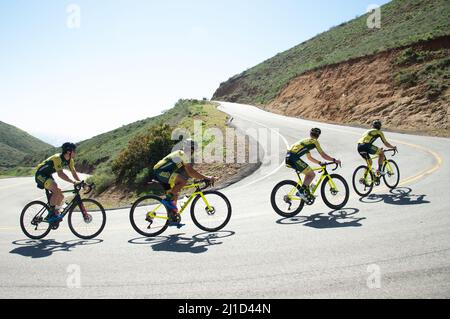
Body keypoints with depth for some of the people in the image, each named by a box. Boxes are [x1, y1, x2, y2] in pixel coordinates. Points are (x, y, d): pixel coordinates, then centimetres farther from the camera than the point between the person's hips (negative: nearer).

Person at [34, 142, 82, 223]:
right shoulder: (58, 158, -31)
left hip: (48, 176, 9)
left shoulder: (70, 160, -5)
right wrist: (73, 182, -46)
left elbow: (74, 172, -2)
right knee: (57, 191, -28)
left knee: (61, 196, 0)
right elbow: (60, 174, -41)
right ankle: (51, 214, -17)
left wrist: (80, 182, -16)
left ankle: (56, 214, 16)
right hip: (41, 175, -9)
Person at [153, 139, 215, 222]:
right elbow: (190, 172, -20)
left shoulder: (181, 154, 20)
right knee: (183, 181, -24)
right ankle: (167, 199, -13)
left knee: (175, 194, 16)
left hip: (160, 172, 11)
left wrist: (205, 178, 16)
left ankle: (173, 218, 22)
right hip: (160, 172, -11)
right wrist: (206, 178, -17)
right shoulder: (184, 155, -11)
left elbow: (190, 172, 22)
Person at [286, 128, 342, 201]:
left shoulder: (306, 141, 31)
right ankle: (301, 192, -7)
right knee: (312, 174, 2)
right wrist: (334, 160, 14)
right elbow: (323, 155, 6)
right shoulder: (314, 141, 7)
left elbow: (309, 157, 39)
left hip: (288, 157, 9)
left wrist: (320, 162, 41)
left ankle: (307, 193, 21)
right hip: (294, 158, -9)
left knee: (308, 173, 22)